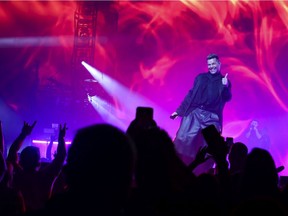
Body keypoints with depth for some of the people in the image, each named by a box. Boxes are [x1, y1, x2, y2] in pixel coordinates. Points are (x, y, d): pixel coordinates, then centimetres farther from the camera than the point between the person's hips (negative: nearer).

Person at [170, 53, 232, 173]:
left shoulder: (225, 81, 13)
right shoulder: (201, 77, 15)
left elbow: (227, 98, 0)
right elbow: (191, 94, 14)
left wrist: (225, 87, -20)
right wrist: (179, 110, 10)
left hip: (212, 117, 0)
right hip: (194, 112, 1)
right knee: (183, 139, -11)